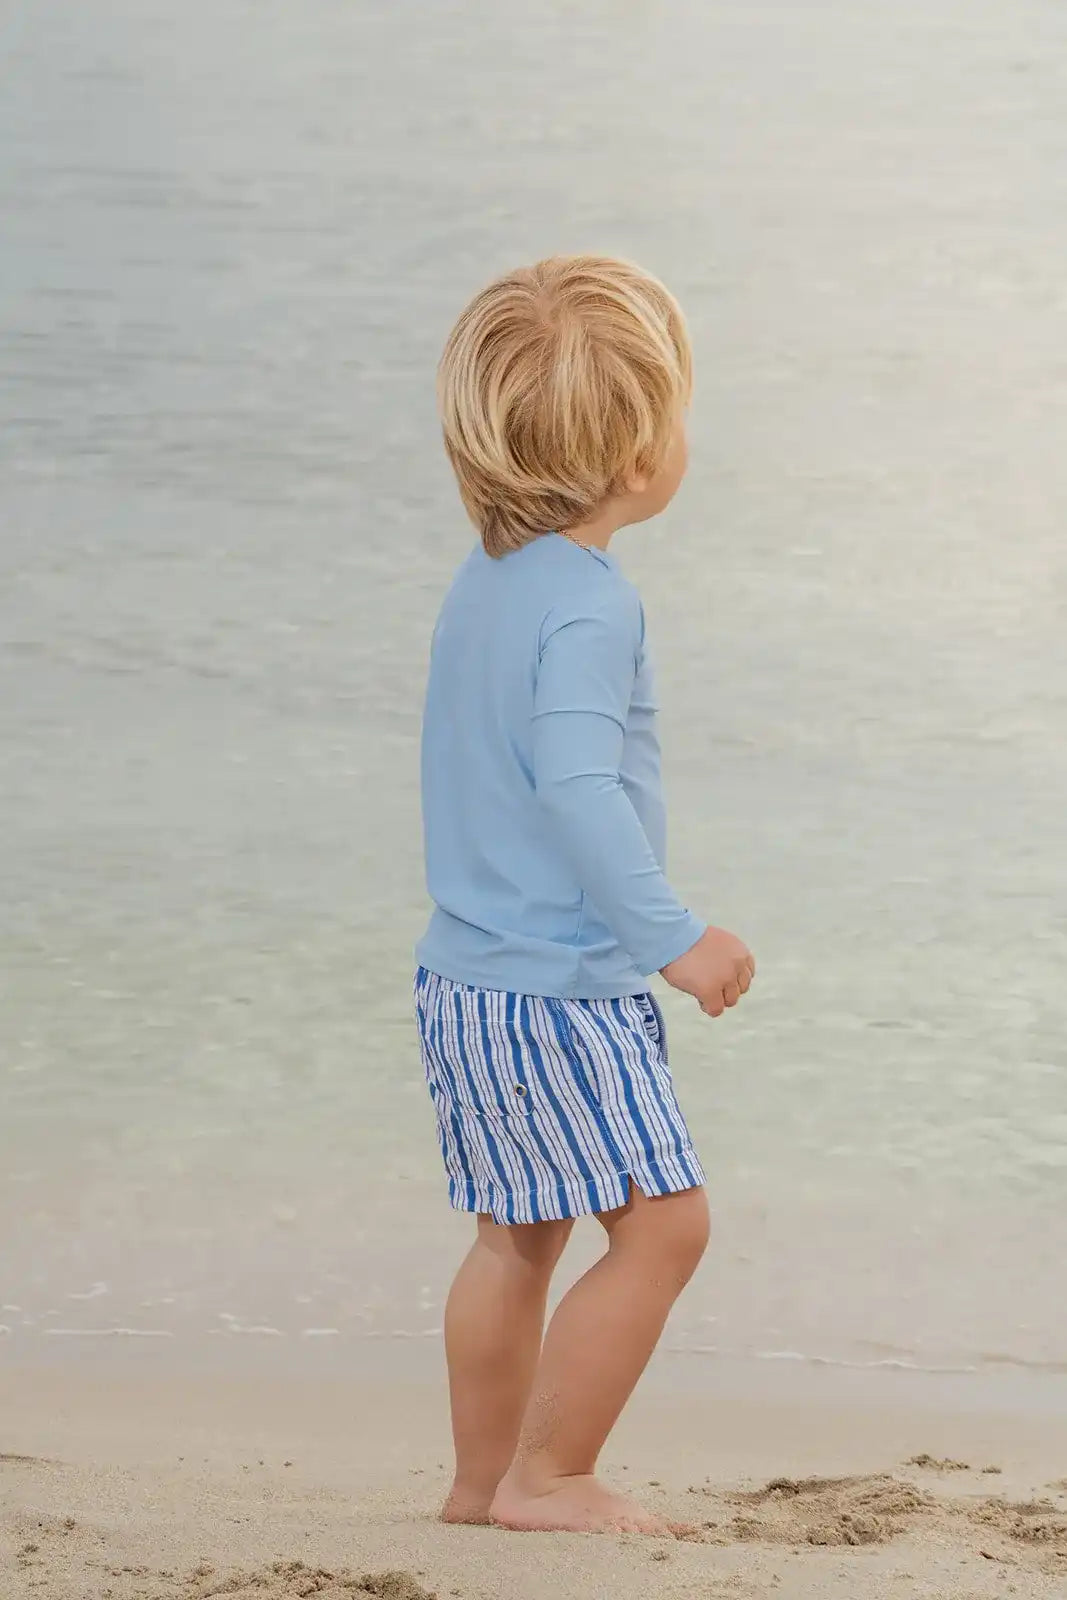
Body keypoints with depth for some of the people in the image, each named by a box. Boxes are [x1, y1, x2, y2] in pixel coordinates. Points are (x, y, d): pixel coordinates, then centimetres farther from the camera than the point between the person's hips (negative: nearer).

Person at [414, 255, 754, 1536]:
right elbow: (576, 785, -29)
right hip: (559, 990, -10)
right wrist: (672, 935, -25)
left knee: (519, 1235, 17)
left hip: (467, 979, 10)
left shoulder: (484, 581, 11)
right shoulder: (589, 605, -19)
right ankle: (545, 1477, 1)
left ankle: (484, 1479, 23)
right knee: (661, 1222, -4)